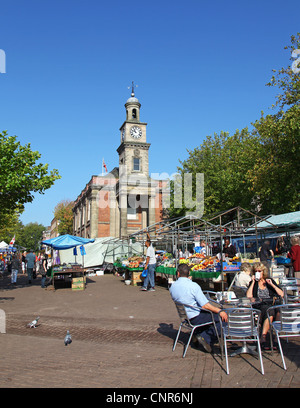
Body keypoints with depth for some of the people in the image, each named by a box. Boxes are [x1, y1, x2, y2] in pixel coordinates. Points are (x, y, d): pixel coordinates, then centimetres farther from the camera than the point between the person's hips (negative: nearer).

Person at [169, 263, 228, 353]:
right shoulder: (193, 285, -22)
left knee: (209, 313, 26)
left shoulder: (172, 287, -3)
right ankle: (206, 338, -3)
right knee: (222, 318, -1)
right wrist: (220, 311, -15)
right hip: (195, 318, -8)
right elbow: (205, 305, -23)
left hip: (184, 316, 8)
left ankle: (199, 334, 17)